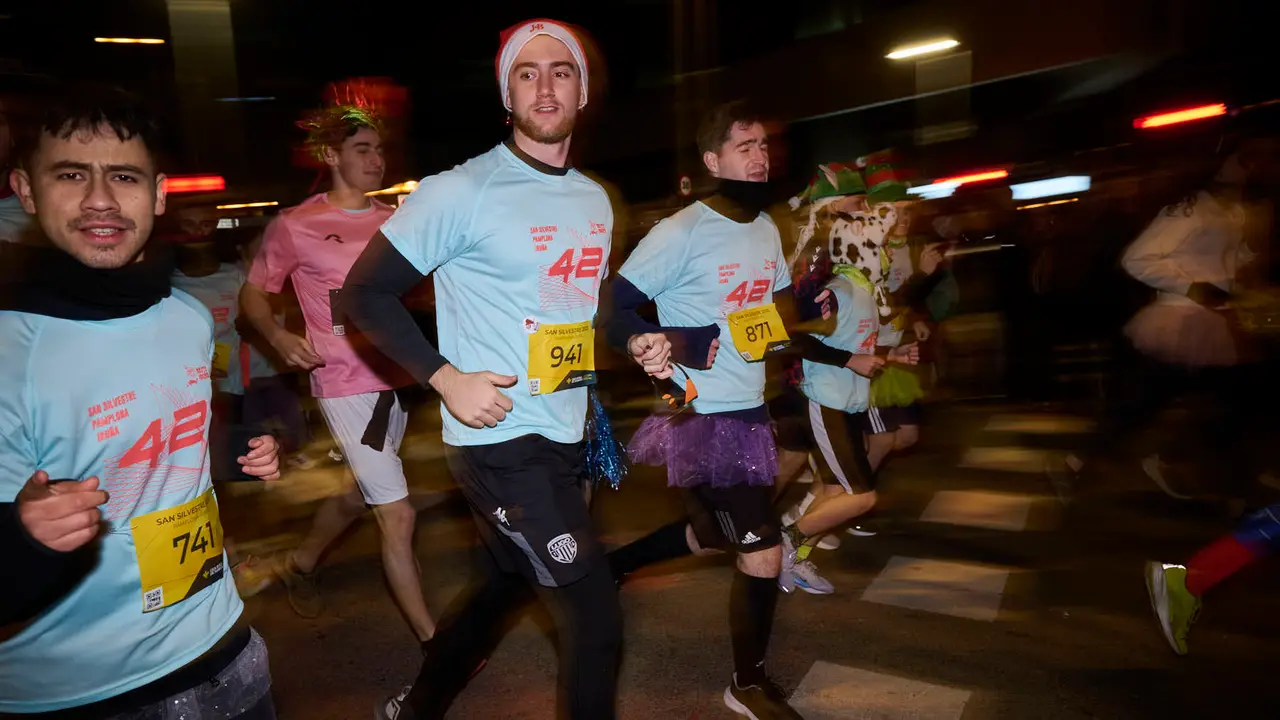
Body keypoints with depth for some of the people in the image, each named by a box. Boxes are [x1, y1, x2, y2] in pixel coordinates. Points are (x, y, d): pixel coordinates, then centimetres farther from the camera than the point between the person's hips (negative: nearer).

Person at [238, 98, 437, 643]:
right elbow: (253, 295, 4)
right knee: (398, 514, -5)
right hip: (347, 385, -6)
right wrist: (279, 337, -16)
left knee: (362, 494, 23)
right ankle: (434, 641, 10)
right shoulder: (294, 226, -5)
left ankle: (298, 564, 51)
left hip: (397, 378, 6)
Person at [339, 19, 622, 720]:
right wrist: (446, 378, -18)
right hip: (500, 441, -8)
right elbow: (365, 293, -10)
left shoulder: (595, 201, 10)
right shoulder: (460, 191, -13)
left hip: (564, 436, 8)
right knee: (595, 612, -3)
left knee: (499, 584, 22)